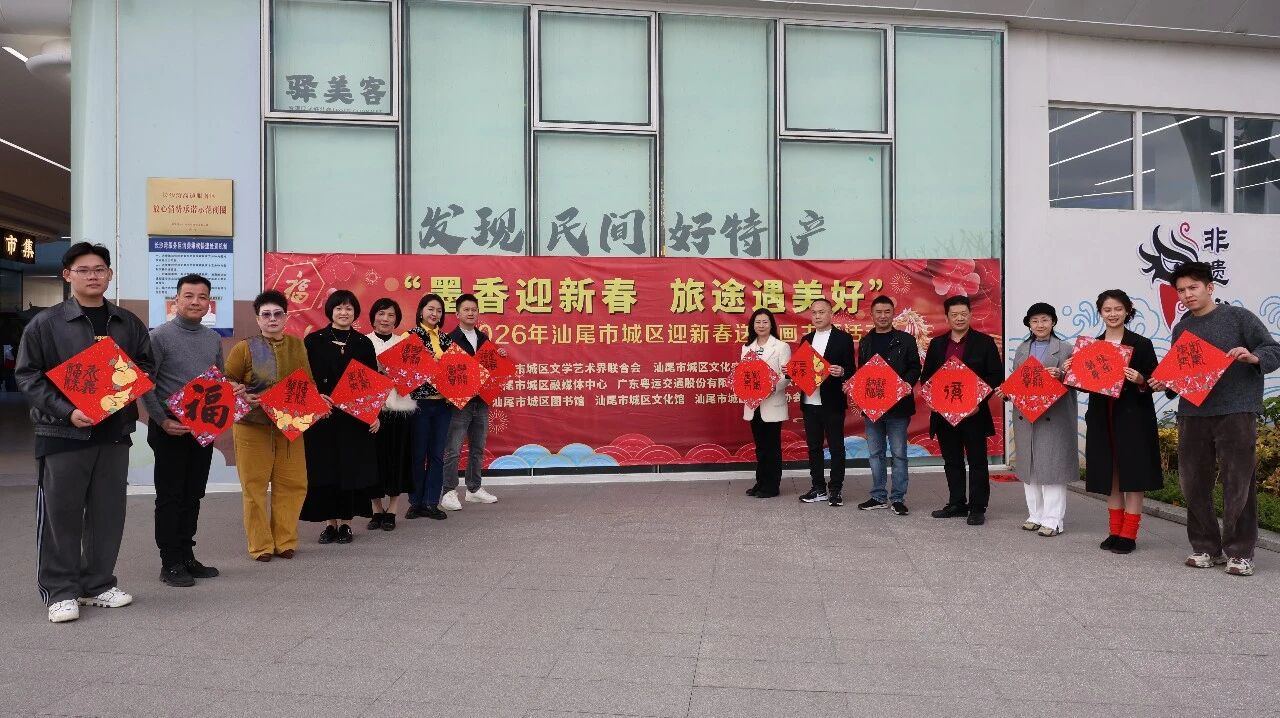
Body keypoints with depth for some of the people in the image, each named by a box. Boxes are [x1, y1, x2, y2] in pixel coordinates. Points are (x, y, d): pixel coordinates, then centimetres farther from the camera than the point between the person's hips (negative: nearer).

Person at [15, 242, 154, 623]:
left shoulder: (129, 323, 10)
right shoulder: (46, 323, -1)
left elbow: (146, 365, 19)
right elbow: (27, 375, -4)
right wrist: (66, 411, -16)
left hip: (115, 432, 4)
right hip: (62, 433, -3)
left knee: (108, 512, 9)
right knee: (60, 514, 2)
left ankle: (99, 584, 22)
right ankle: (60, 591, 13)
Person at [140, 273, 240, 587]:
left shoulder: (214, 339, 11)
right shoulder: (160, 336, -7)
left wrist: (234, 389, -1)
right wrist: (162, 421, -16)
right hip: (169, 429, -5)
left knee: (193, 496, 11)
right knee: (170, 497, 1)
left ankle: (186, 556, 21)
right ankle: (170, 563, 8)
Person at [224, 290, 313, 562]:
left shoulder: (297, 345, 9)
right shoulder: (245, 348, -1)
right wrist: (242, 398, -16)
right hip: (253, 426, -3)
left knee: (292, 484, 5)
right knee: (255, 486, 2)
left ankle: (285, 541, 18)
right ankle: (260, 546, 12)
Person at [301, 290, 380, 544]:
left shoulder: (363, 343, 7)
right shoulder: (313, 340, 3)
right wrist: (317, 397, -18)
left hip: (356, 416, 1)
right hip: (322, 415, -1)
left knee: (352, 468, 3)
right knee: (324, 468, 2)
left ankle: (346, 522, 13)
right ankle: (330, 522, 13)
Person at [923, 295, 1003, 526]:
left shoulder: (984, 342, 0)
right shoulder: (937, 344, 10)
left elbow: (996, 376, -3)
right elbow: (926, 376, 13)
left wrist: (979, 399, -15)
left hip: (974, 412, -4)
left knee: (977, 461, 2)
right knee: (952, 461, 12)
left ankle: (977, 508, 8)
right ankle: (957, 504, 22)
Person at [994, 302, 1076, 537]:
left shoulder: (1065, 349, 0)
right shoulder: (1022, 350, 15)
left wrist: (1061, 375, -24)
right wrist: (1005, 392, -2)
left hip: (1053, 417, -5)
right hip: (1025, 416, 5)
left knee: (1052, 466, -3)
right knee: (1029, 467, 10)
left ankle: (1053, 520, 3)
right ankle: (1036, 515, 21)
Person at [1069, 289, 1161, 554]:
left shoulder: (1141, 344, -2)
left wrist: (1140, 381, -24)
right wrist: (1070, 372, -4)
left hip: (1132, 418, -4)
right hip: (1101, 418, 4)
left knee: (1132, 477, 0)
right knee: (1110, 477, 10)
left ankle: (1129, 535, 6)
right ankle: (1116, 532, 19)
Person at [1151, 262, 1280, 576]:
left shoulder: (1238, 317, 1)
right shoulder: (1180, 329, 14)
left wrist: (1253, 357, -22)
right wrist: (1165, 384, 0)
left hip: (1236, 411, -5)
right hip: (1192, 413, 5)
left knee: (1238, 483, -1)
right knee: (1193, 483, 6)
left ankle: (1239, 552, 9)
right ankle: (1206, 548, 18)